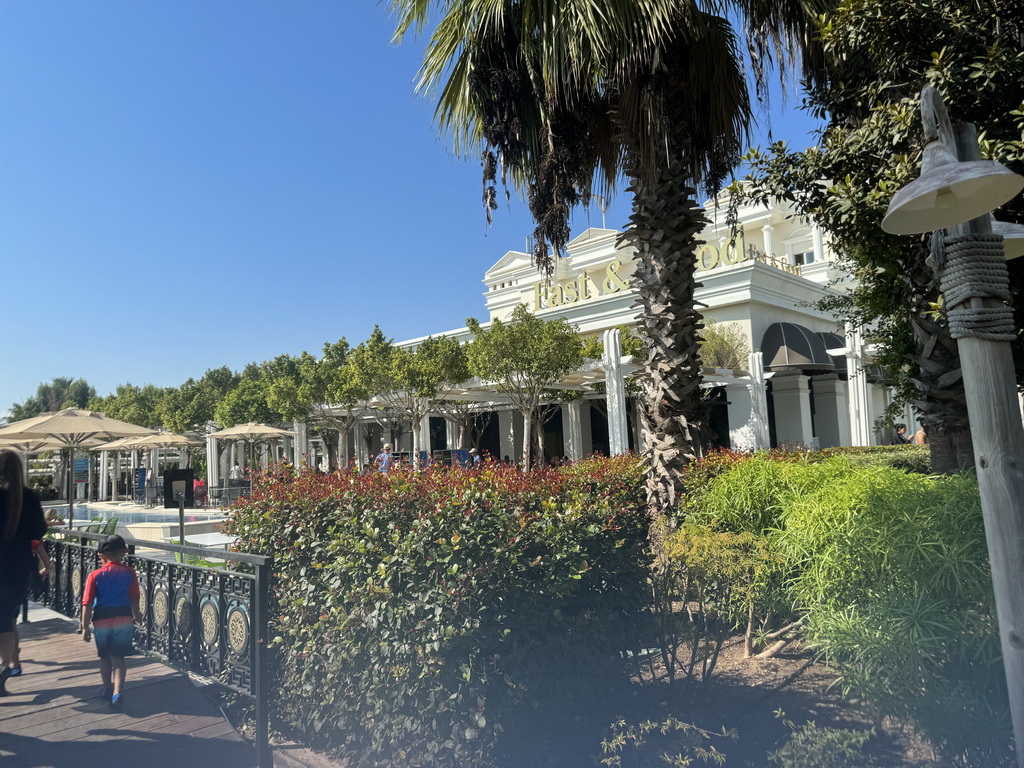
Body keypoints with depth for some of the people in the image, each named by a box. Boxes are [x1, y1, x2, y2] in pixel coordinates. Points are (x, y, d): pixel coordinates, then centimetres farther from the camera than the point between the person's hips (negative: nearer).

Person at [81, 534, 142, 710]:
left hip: (101, 621, 0)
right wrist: (136, 614, 21)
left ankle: (107, 688, 34)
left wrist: (85, 627, -3)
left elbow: (87, 603, -9)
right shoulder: (129, 573, -4)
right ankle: (117, 690, -10)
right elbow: (134, 598, 3)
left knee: (104, 656, 21)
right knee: (118, 657, 6)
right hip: (124, 619, 0)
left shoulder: (95, 575, -5)